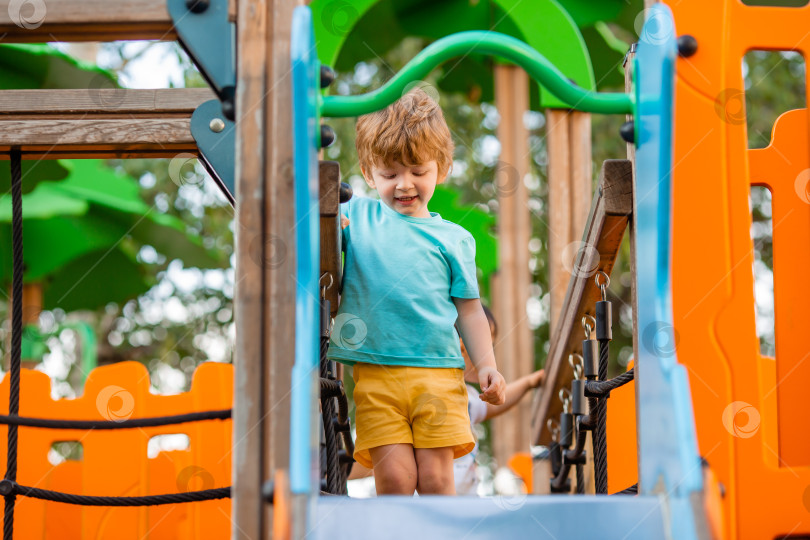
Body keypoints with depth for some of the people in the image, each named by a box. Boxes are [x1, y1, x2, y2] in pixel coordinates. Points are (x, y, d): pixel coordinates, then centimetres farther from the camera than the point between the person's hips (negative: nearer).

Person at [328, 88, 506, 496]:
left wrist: (486, 365, 3)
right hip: (374, 373, 0)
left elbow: (468, 309, 14)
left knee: (435, 478, -4)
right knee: (394, 476, -8)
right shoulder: (354, 217, 12)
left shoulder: (454, 238, 14)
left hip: (439, 372, 1)